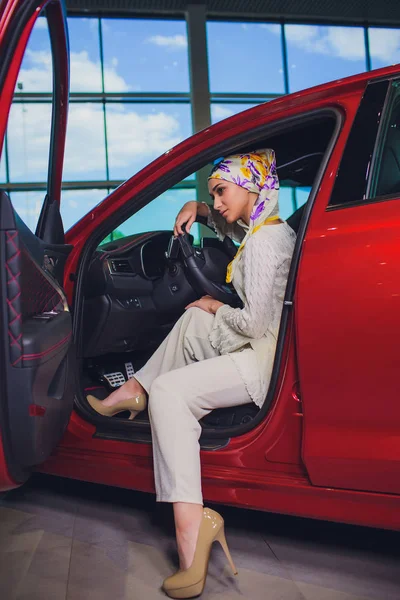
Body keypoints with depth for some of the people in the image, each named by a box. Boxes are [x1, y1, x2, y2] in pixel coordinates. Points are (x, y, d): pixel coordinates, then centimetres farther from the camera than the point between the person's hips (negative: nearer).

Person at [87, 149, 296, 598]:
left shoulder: (262, 243, -18)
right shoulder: (273, 226, 13)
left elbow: (255, 323, -21)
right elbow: (228, 224, 36)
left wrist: (215, 306, -2)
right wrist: (198, 209, 16)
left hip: (266, 362, -11)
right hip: (267, 345, 11)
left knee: (169, 391, -19)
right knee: (193, 320, 23)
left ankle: (191, 524, -25)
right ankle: (131, 392, 24)